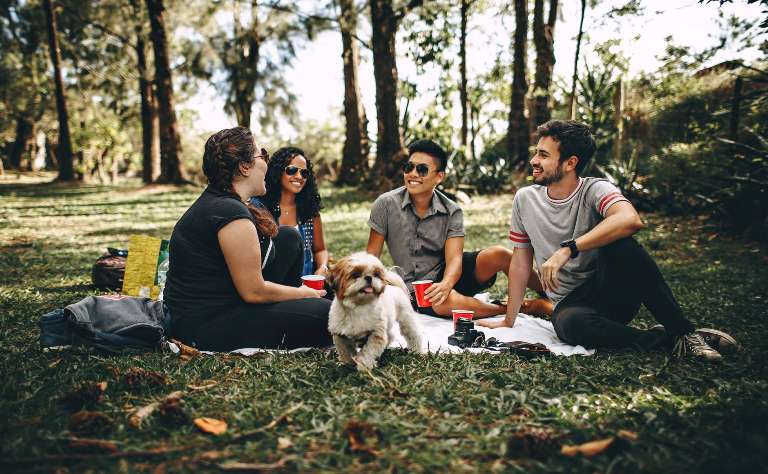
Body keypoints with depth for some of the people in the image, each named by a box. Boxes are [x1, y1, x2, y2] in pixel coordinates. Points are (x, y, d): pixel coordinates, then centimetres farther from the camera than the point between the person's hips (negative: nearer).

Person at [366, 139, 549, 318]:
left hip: (448, 275, 2)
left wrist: (445, 284, -38)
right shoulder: (386, 204, -9)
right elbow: (372, 256, -5)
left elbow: (454, 259, -16)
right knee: (447, 302, -37)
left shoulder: (452, 212, -6)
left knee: (498, 255, -24)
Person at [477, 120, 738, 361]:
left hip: (613, 292, -1)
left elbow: (630, 220, -33)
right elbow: (520, 262, 7)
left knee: (620, 244, -33)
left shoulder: (594, 190, -10)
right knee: (569, 324, -36)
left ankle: (682, 331, -18)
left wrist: (567, 249, -36)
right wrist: (509, 321, 6)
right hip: (571, 303, 2)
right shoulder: (525, 199, 2)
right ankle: (665, 340, -15)